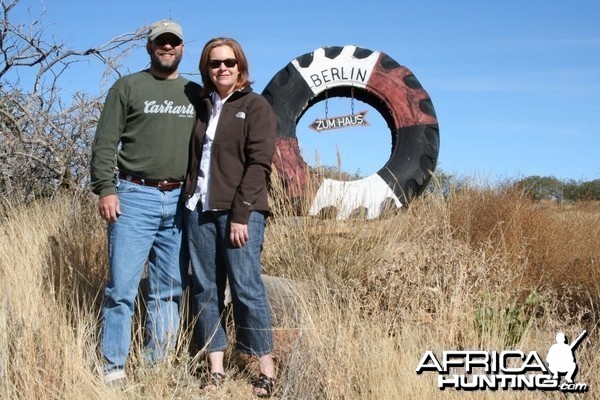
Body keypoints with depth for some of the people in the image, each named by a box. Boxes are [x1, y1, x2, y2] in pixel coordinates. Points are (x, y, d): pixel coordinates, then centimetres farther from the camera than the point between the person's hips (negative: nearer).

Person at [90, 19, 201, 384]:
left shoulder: (196, 94, 16)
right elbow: (105, 143, 1)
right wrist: (105, 189, -10)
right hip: (135, 197, -3)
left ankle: (157, 365, 15)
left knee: (170, 291, 6)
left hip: (180, 201, 3)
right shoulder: (127, 87, 6)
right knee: (122, 287, -6)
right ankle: (114, 368, 2)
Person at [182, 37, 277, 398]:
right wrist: (189, 200, 8)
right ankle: (216, 370, 12)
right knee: (205, 289, 4)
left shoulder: (256, 106, 1)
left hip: (240, 211, -5)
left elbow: (258, 163, -8)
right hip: (200, 210, 6)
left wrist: (241, 214, -16)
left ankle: (267, 369, 5)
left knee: (246, 287, -5)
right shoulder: (203, 107, 17)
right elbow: (194, 161, 18)